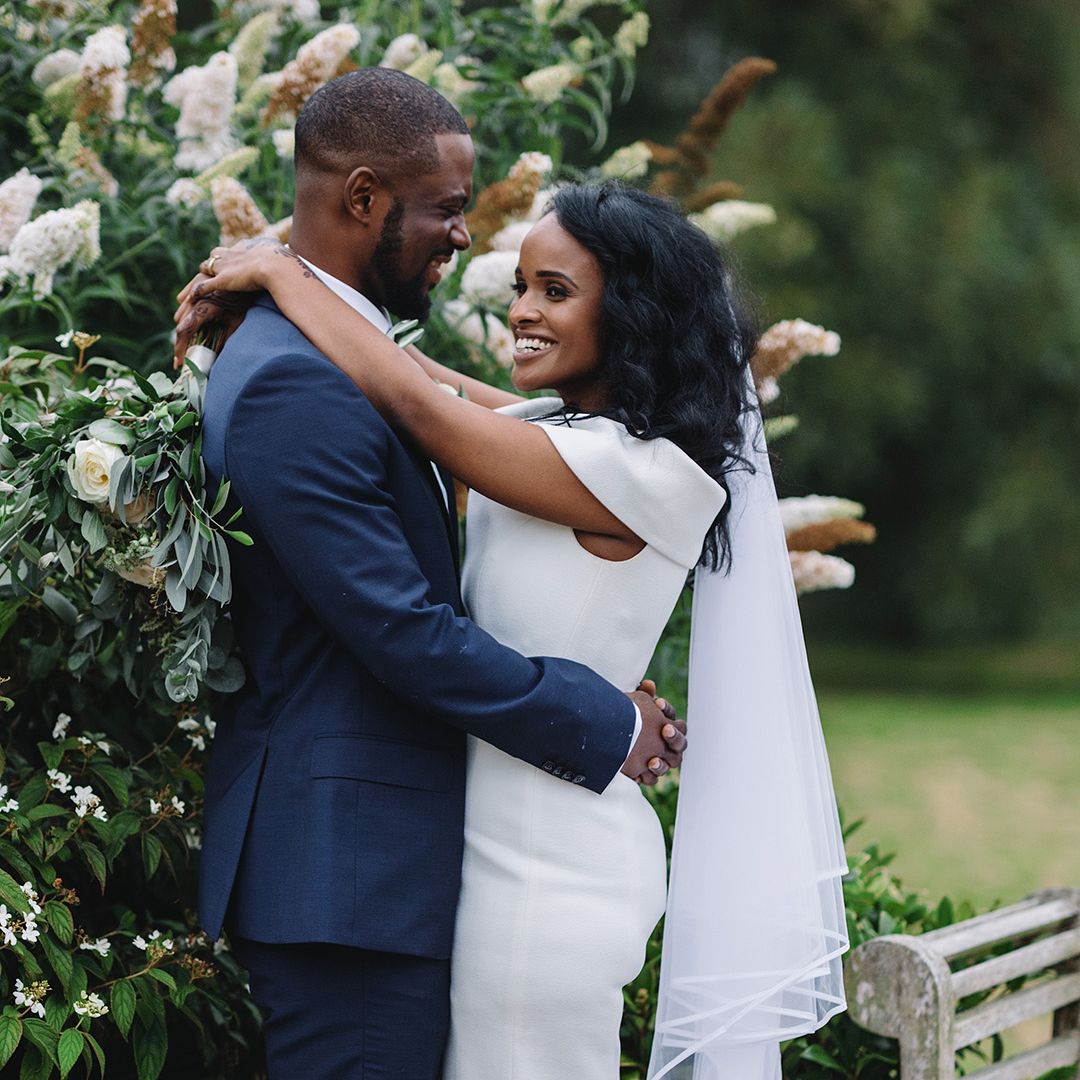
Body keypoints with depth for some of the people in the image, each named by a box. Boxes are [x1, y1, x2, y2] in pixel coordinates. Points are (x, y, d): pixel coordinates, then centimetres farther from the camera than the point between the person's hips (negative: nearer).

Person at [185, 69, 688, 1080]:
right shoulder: (294, 386, -19)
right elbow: (405, 632, -22)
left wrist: (605, 698, 8)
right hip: (346, 861, -10)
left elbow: (411, 591, 16)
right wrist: (609, 722, -11)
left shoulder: (325, 355, 14)